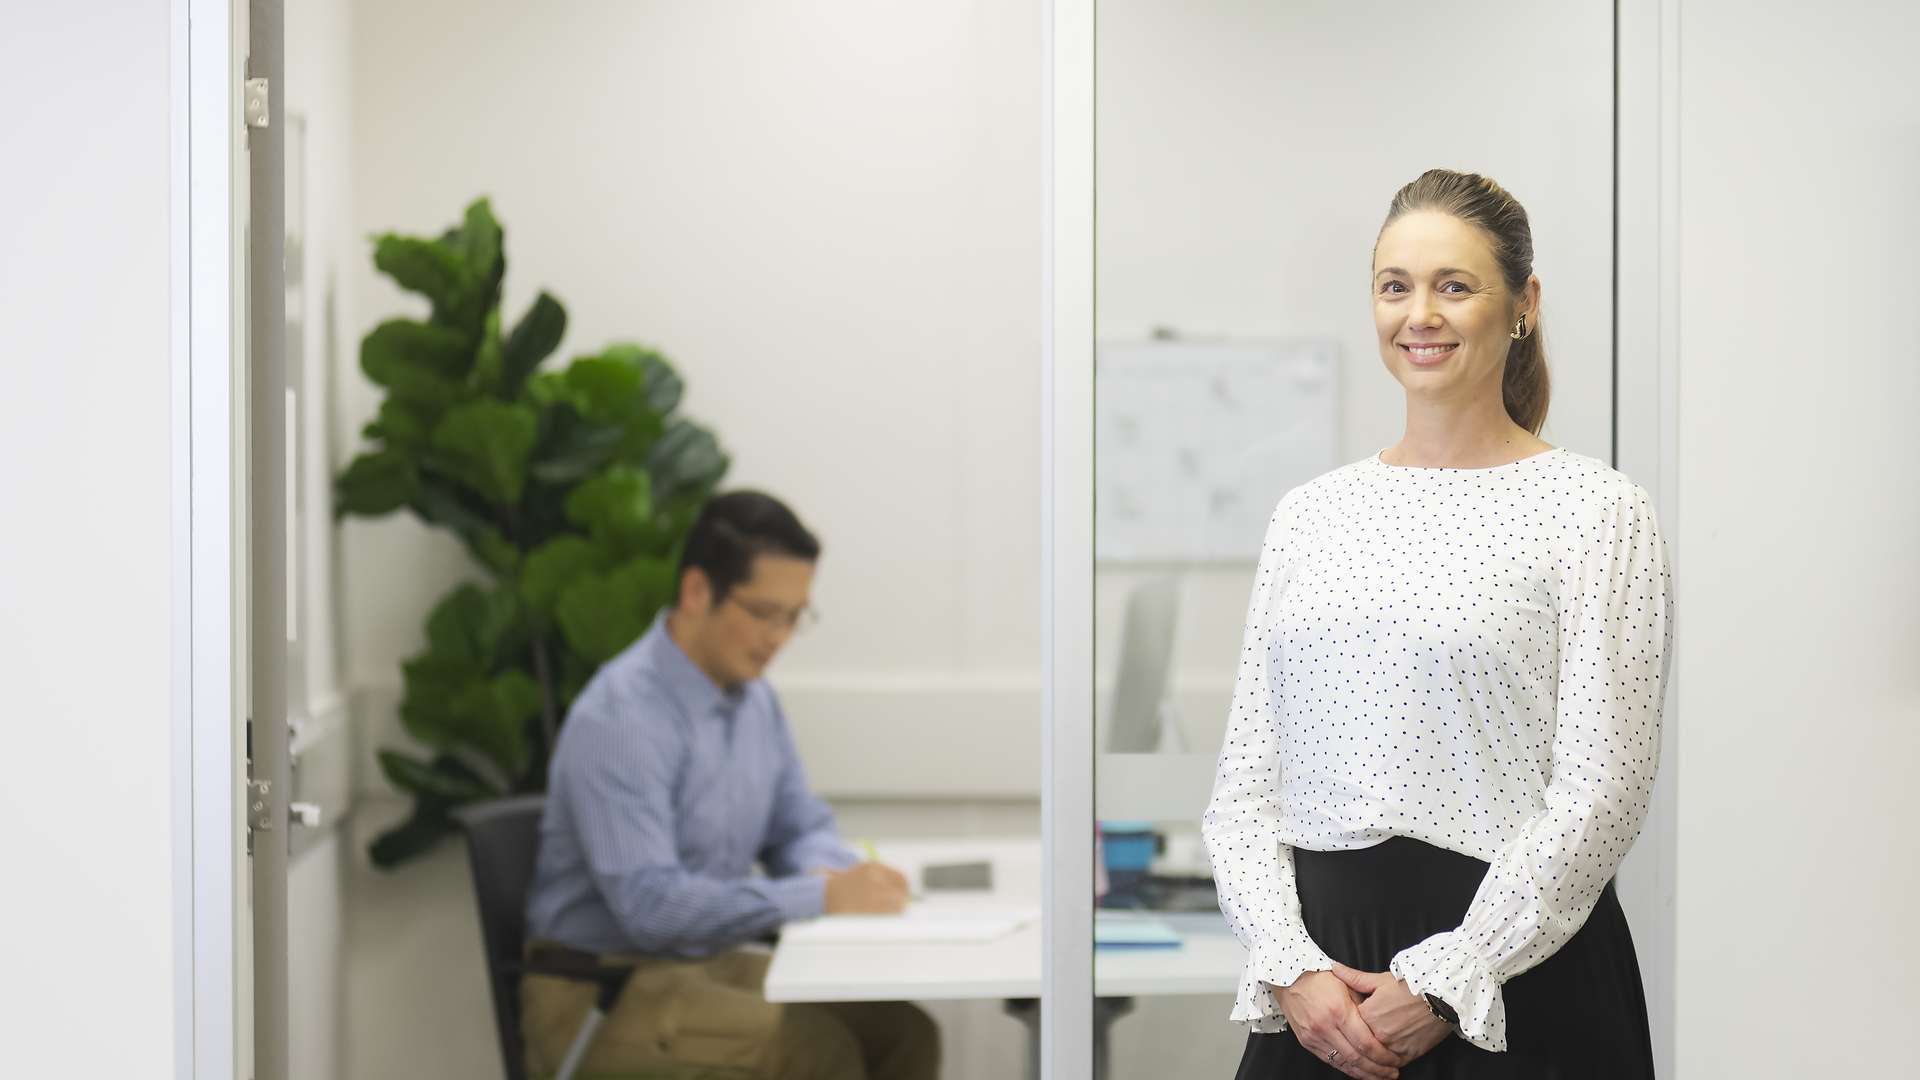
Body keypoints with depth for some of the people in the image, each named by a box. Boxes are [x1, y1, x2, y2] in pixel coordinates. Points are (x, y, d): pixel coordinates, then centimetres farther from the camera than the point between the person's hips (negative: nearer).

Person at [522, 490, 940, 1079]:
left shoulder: (753, 698, 6)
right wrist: (820, 897, -30)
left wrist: (837, 875, -9)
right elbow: (647, 903, -29)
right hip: (603, 989, -8)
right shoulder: (620, 718, -22)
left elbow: (800, 828, 16)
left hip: (712, 963, 8)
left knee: (903, 1033, -12)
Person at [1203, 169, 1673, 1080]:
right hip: (1323, 964, 4)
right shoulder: (1310, 512, 9)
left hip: (1514, 975, -3)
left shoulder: (1593, 510, -4)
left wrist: (1444, 985, -14)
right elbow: (1245, 782, 6)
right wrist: (1291, 968, -7)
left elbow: (1598, 790, -10)